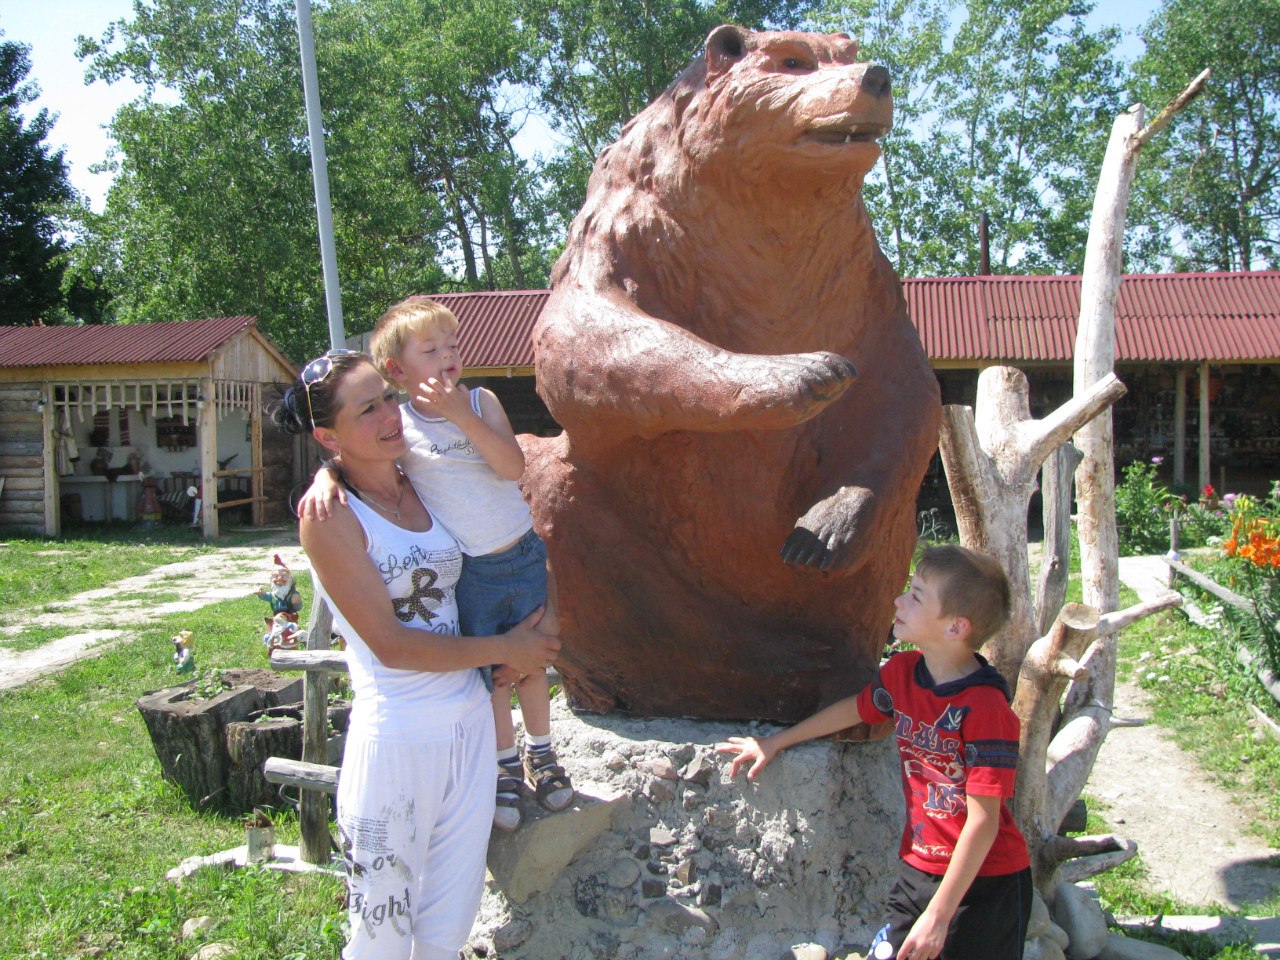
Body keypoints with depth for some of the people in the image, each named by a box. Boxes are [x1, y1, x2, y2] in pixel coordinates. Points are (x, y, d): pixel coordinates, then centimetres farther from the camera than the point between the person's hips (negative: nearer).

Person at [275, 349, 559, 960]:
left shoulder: (421, 486, 6)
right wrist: (502, 649, -7)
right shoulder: (330, 515, -12)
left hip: (470, 724, 6)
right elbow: (390, 645, -15)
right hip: (397, 742, -6)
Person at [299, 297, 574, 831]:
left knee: (531, 663, 17)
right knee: (491, 675, 11)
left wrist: (459, 414, -27)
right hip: (467, 574, -2)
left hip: (522, 556, 2)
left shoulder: (480, 402, -6)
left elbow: (513, 466, -19)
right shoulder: (395, 423, -10)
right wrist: (325, 479, -33)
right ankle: (505, 767, 34)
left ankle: (540, 754, 40)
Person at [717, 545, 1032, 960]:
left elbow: (983, 822, -21)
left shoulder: (985, 708, -23)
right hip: (917, 869, 6)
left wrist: (938, 915, -20)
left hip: (983, 882, -5)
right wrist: (774, 742, 24)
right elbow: (856, 708, 18)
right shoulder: (901, 671, -3)